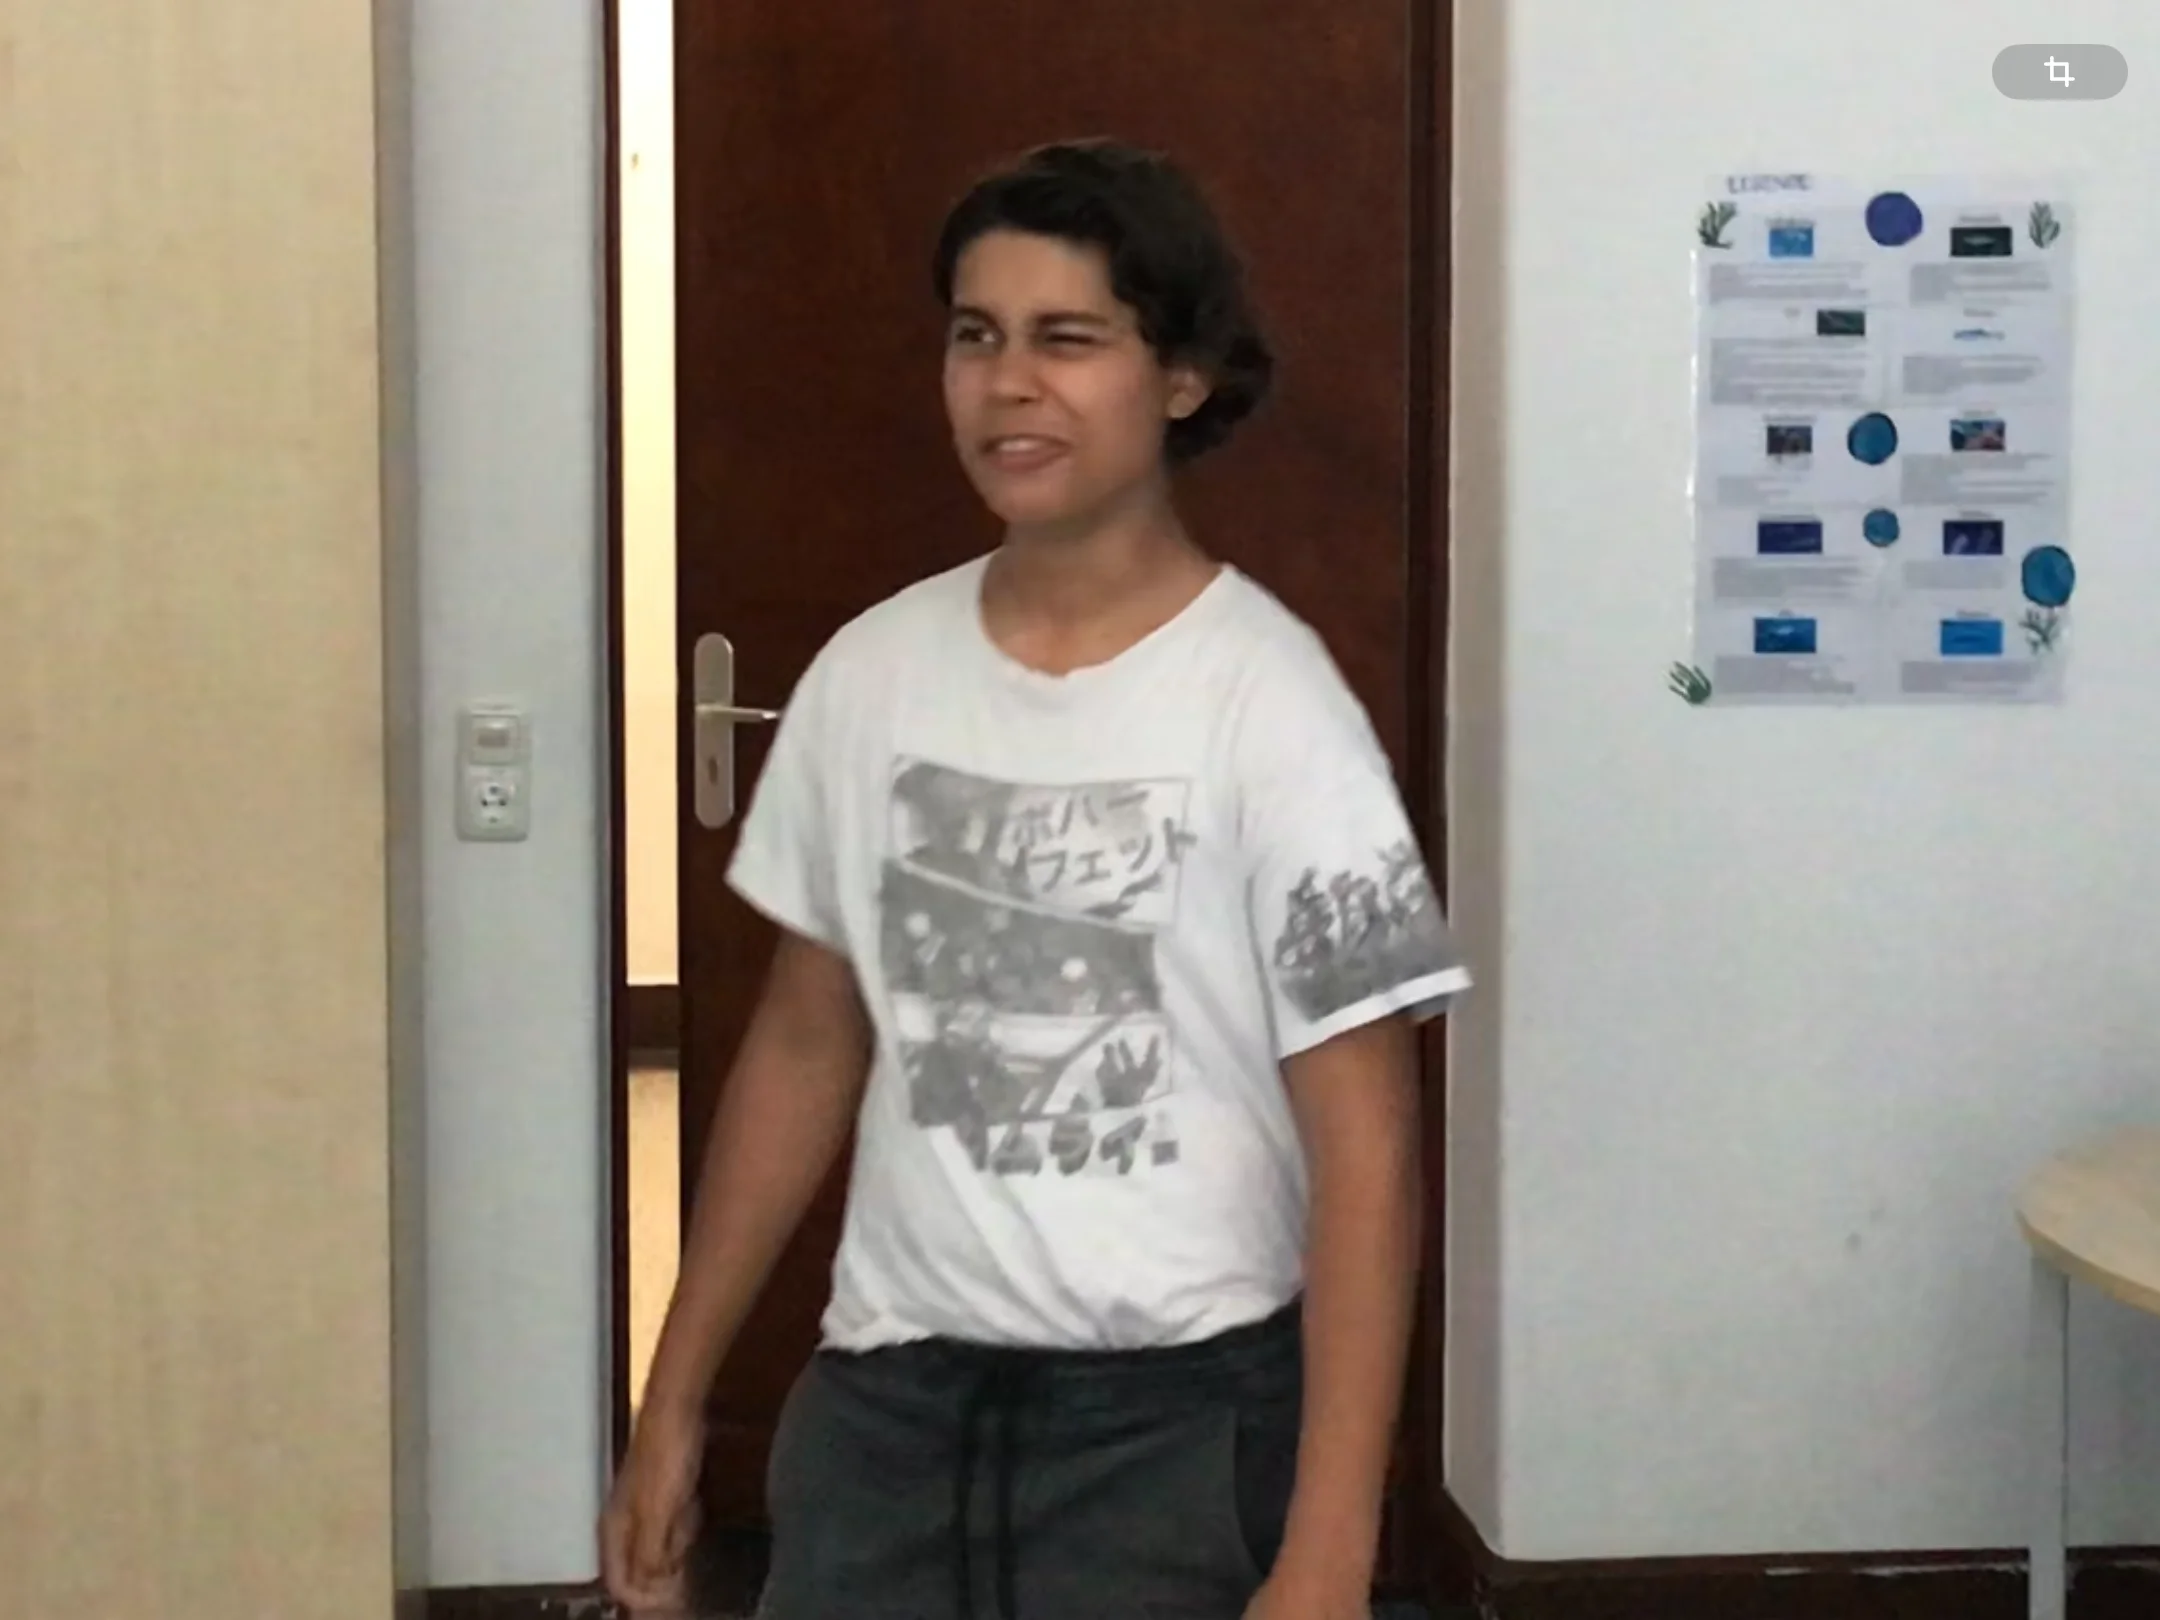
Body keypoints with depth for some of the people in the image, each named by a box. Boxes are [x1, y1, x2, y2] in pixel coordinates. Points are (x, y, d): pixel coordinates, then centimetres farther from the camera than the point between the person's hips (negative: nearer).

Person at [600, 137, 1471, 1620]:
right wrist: (677, 1397, 13)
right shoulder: (871, 674, 2)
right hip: (890, 1397, 4)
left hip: (1176, 1416, -4)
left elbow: (1366, 1149, -13)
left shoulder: (1266, 705, -13)